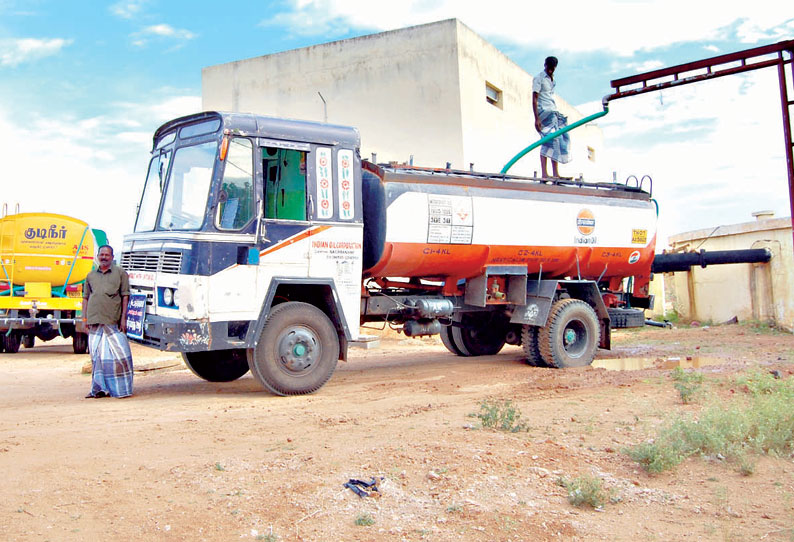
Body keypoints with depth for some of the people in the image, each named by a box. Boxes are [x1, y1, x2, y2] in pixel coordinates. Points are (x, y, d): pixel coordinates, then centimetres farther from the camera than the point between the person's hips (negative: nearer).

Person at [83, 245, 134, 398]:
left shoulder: (120, 273, 6)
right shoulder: (91, 275, 18)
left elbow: (125, 296, 2)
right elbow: (86, 298, 20)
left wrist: (123, 318, -6)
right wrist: (85, 318, 11)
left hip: (113, 321, -4)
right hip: (94, 321, 4)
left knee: (119, 353, -6)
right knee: (97, 356, 6)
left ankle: (120, 388, 3)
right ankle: (99, 388, 13)